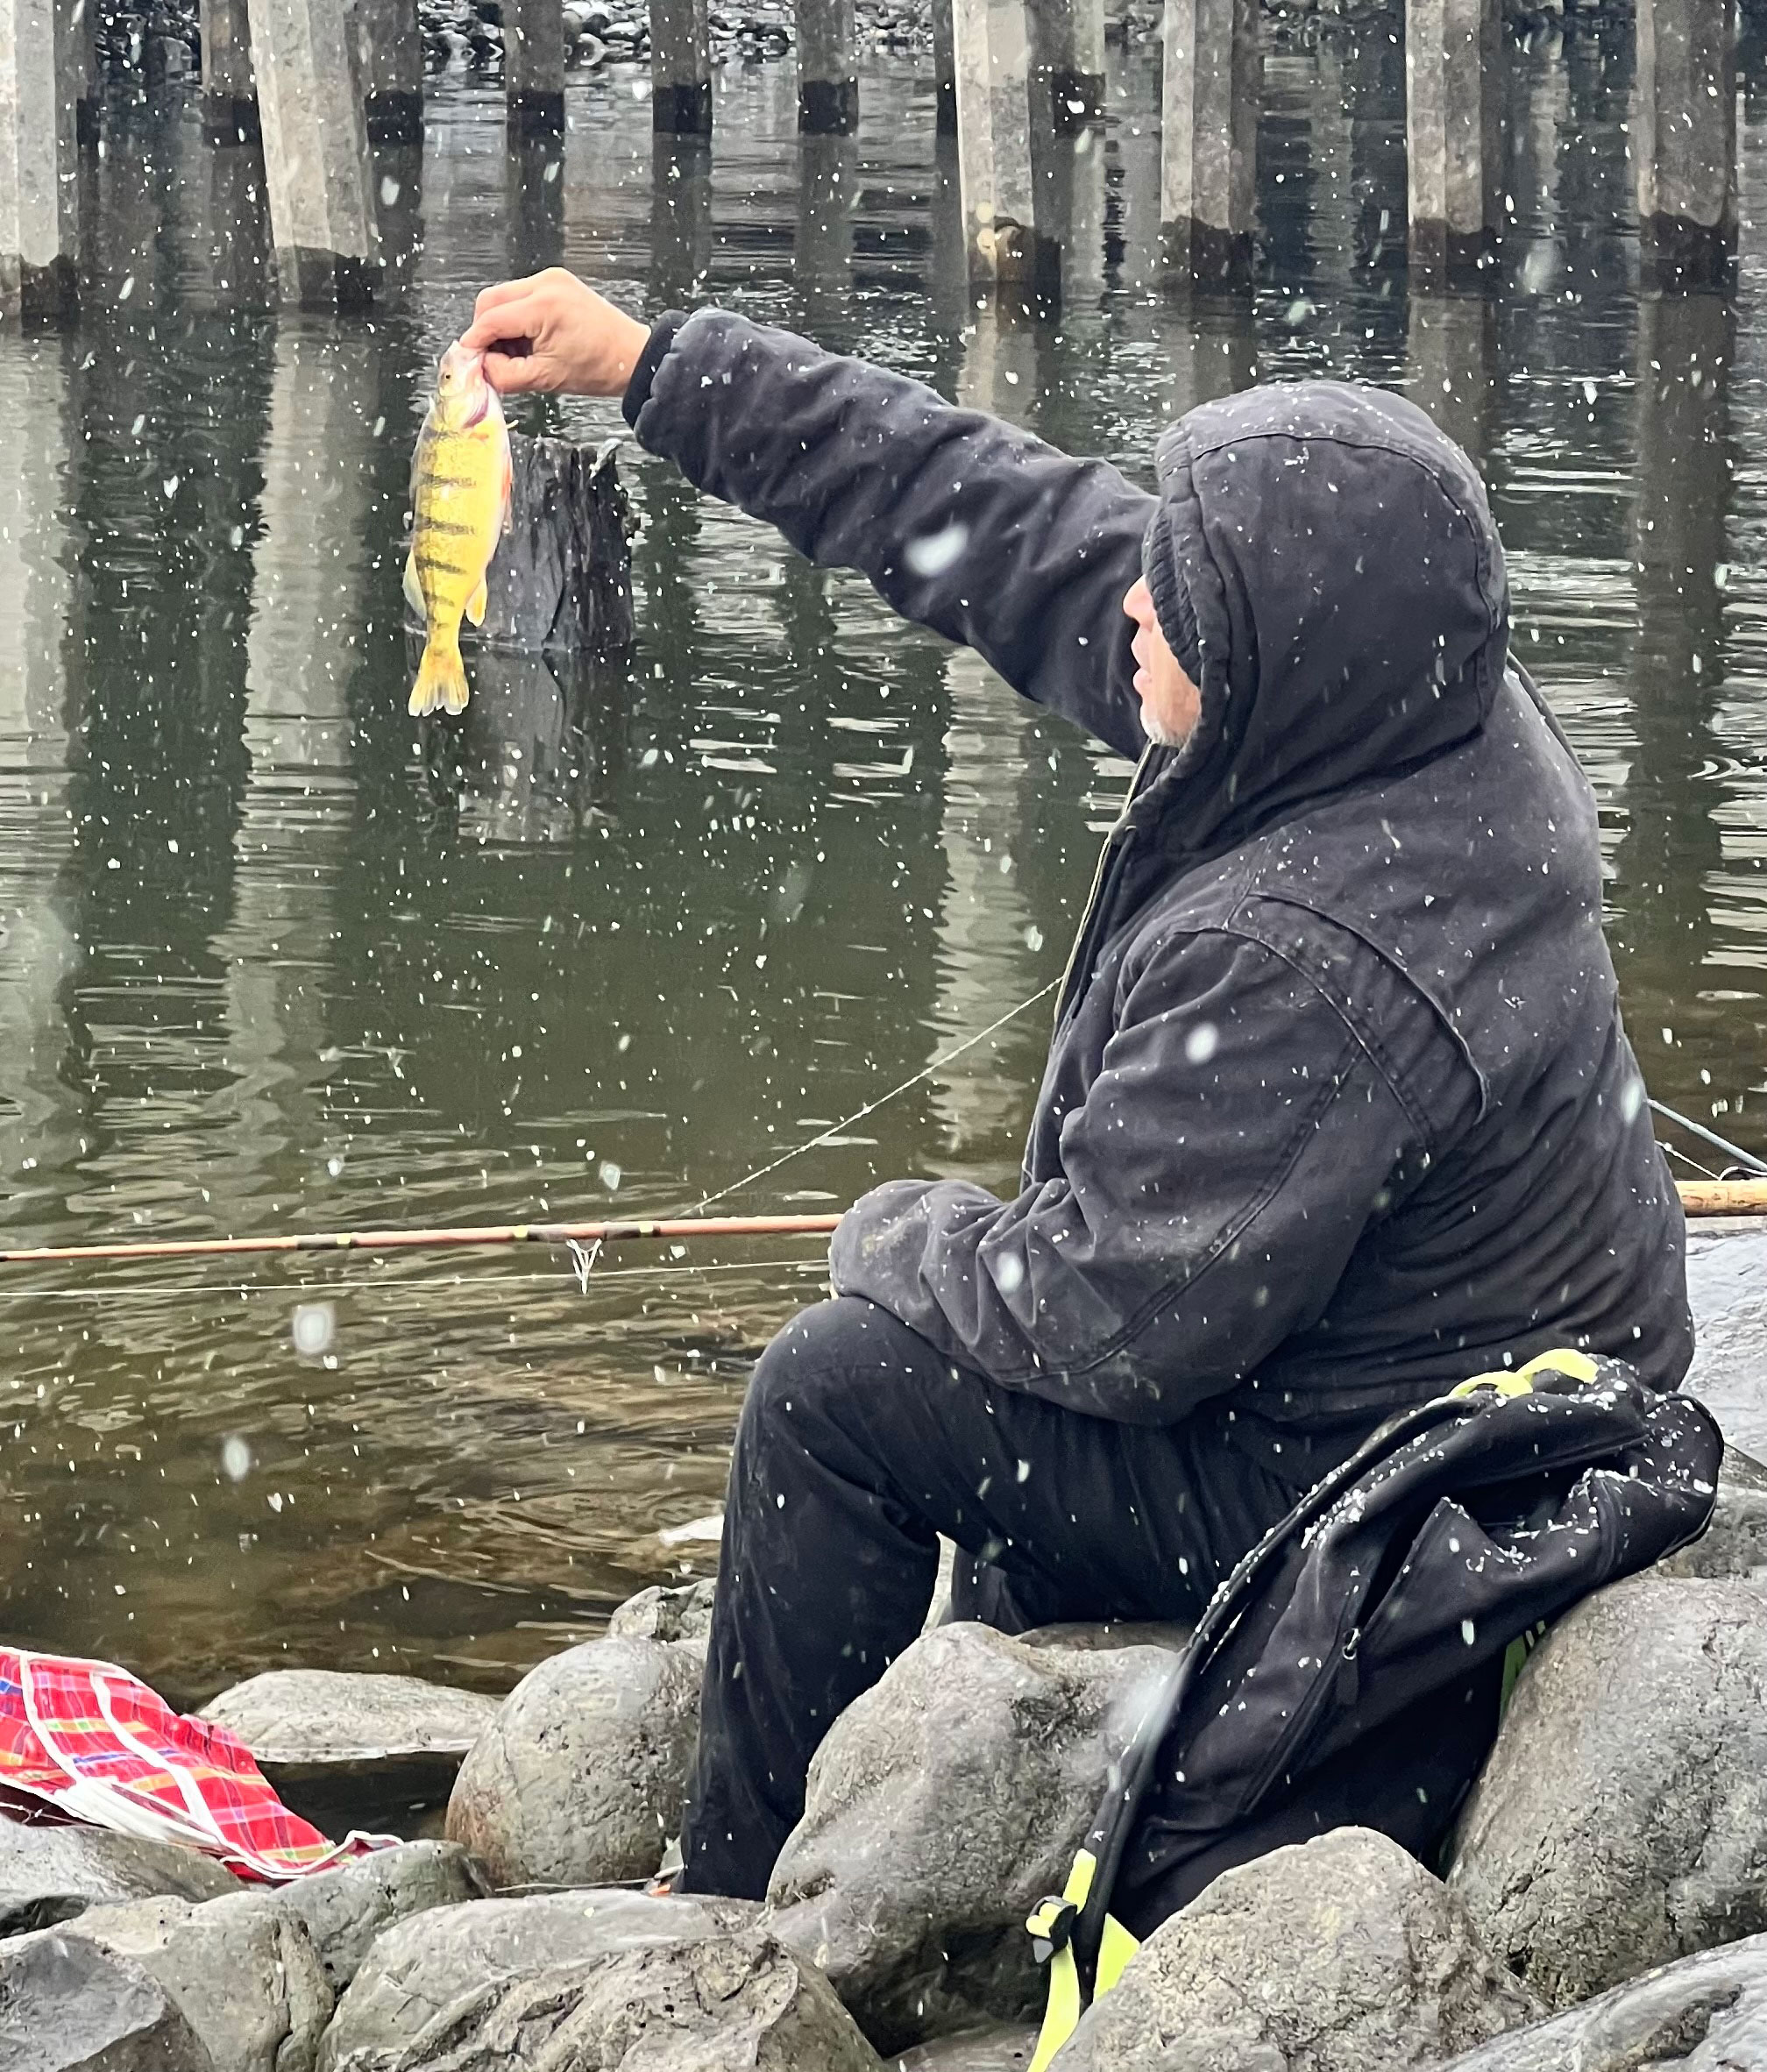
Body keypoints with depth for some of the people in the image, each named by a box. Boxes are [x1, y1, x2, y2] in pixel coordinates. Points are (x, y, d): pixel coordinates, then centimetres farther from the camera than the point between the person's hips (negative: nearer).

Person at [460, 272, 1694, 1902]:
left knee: (837, 1389, -4)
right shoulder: (1425, 701, -8)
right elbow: (1001, 518, -2)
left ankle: (736, 1903, 15)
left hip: (1362, 1492, -10)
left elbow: (1125, 1317, -27)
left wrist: (904, 1239, -6)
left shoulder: (1310, 964, -36)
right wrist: (654, 367, 2)